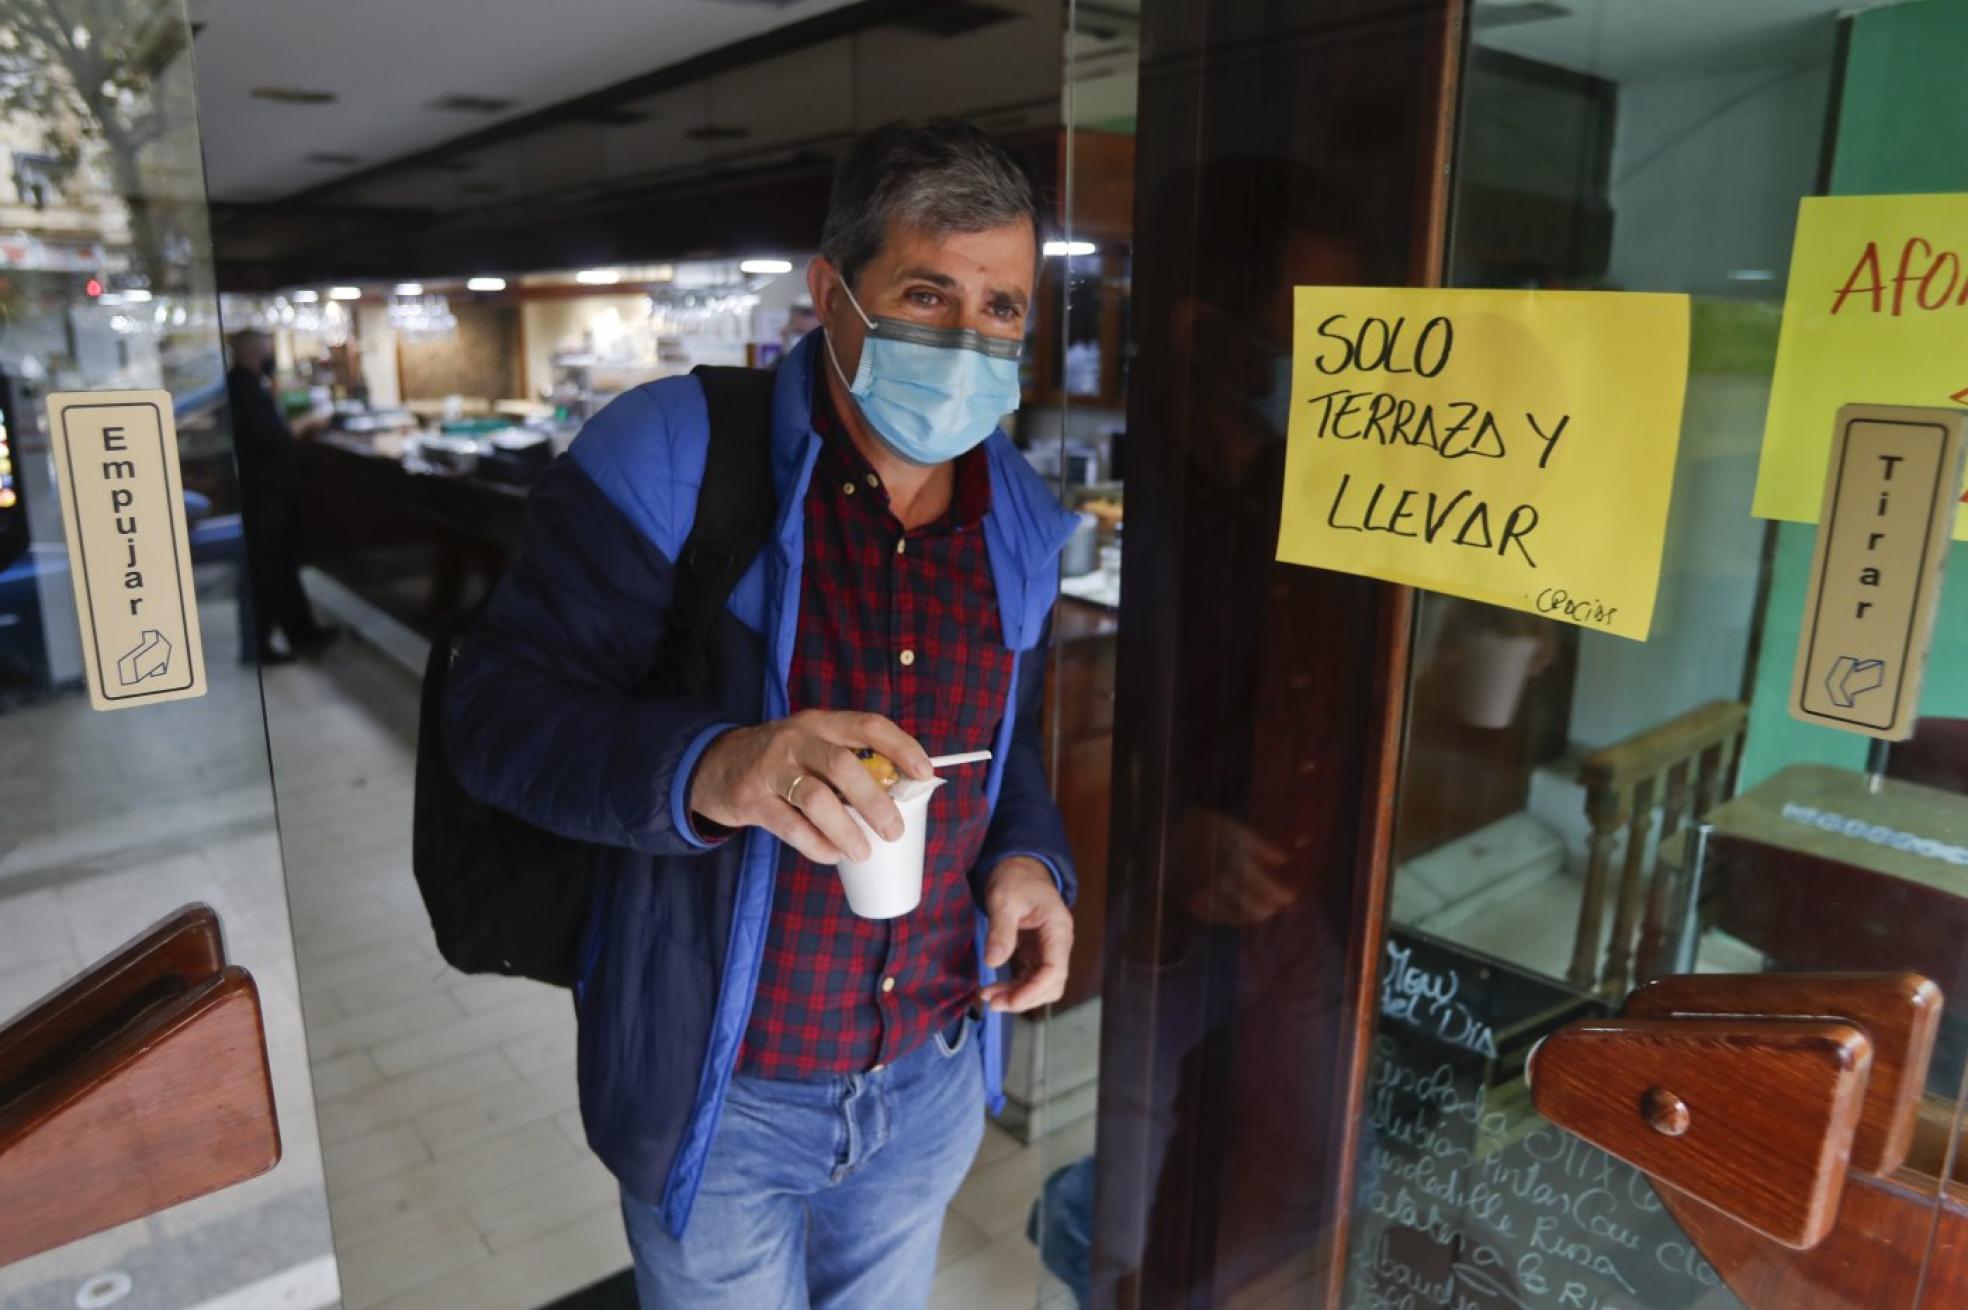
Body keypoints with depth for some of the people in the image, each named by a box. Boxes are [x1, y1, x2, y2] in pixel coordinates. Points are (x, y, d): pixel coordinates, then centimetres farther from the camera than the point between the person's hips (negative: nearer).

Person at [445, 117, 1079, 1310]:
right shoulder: (672, 456, -18)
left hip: (937, 1071, 5)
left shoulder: (1022, 520, -1)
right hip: (721, 1090, -4)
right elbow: (498, 708, -20)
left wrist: (1029, 855, -8)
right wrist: (708, 769, -39)